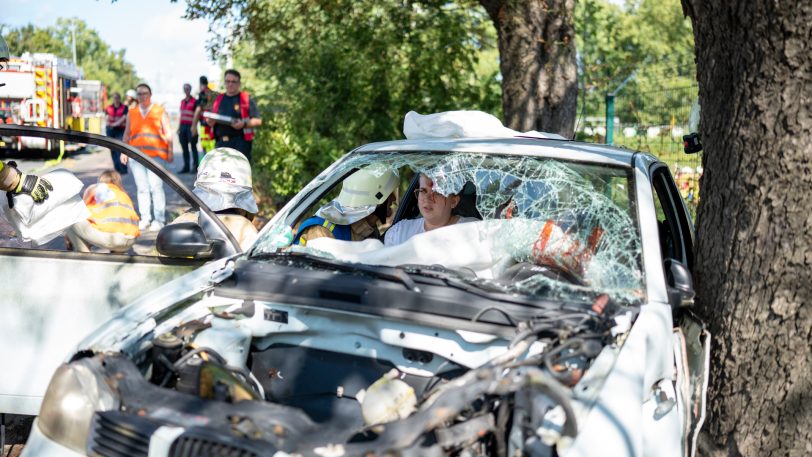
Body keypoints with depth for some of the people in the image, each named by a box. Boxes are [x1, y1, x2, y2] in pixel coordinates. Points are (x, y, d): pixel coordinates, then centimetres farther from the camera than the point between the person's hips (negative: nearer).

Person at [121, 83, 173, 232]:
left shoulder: (159, 111, 10)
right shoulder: (131, 113, 17)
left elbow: (168, 132, 7)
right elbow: (127, 134, 20)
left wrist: (170, 152, 0)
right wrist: (124, 151, 9)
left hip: (155, 155, -3)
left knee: (156, 187, -11)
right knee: (142, 188, 2)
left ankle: (159, 220, -7)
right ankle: (145, 219, 6)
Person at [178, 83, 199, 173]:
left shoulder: (194, 101, -4)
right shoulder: (182, 101, 16)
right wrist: (179, 127, 16)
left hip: (190, 126, -6)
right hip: (183, 126, 6)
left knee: (193, 147, -2)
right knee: (184, 148, 7)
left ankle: (195, 166, 1)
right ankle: (186, 167, 11)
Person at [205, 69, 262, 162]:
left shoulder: (246, 99, 4)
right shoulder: (219, 99, 18)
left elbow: (258, 121, -2)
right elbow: (211, 121, 25)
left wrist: (244, 124, -19)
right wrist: (210, 122, 1)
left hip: (240, 141, -5)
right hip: (221, 142, 5)